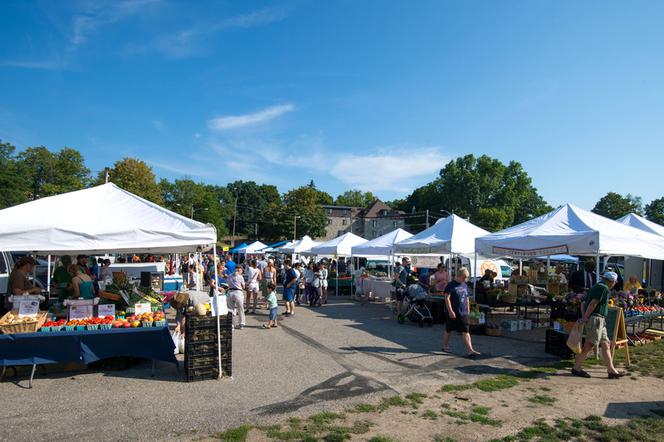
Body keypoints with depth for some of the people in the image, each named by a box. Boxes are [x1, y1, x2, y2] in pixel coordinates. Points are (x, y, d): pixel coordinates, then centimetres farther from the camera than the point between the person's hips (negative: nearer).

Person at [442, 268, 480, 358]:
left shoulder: (465, 285, 11)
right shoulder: (451, 285, -10)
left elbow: (467, 299, 19)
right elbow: (447, 298, -15)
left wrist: (468, 310, 17)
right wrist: (450, 311, -20)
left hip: (463, 313, 5)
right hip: (452, 313, -5)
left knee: (466, 332, -2)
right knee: (448, 330, 9)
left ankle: (470, 350, -6)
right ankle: (445, 346, 27)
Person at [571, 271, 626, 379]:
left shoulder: (596, 286, 21)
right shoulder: (604, 288, -9)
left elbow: (584, 303, 17)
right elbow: (593, 303, -19)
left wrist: (584, 317, 10)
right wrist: (585, 317, -18)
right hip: (595, 318, -10)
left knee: (605, 345, 11)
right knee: (589, 345, -9)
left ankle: (611, 370, 16)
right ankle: (576, 368, -5)